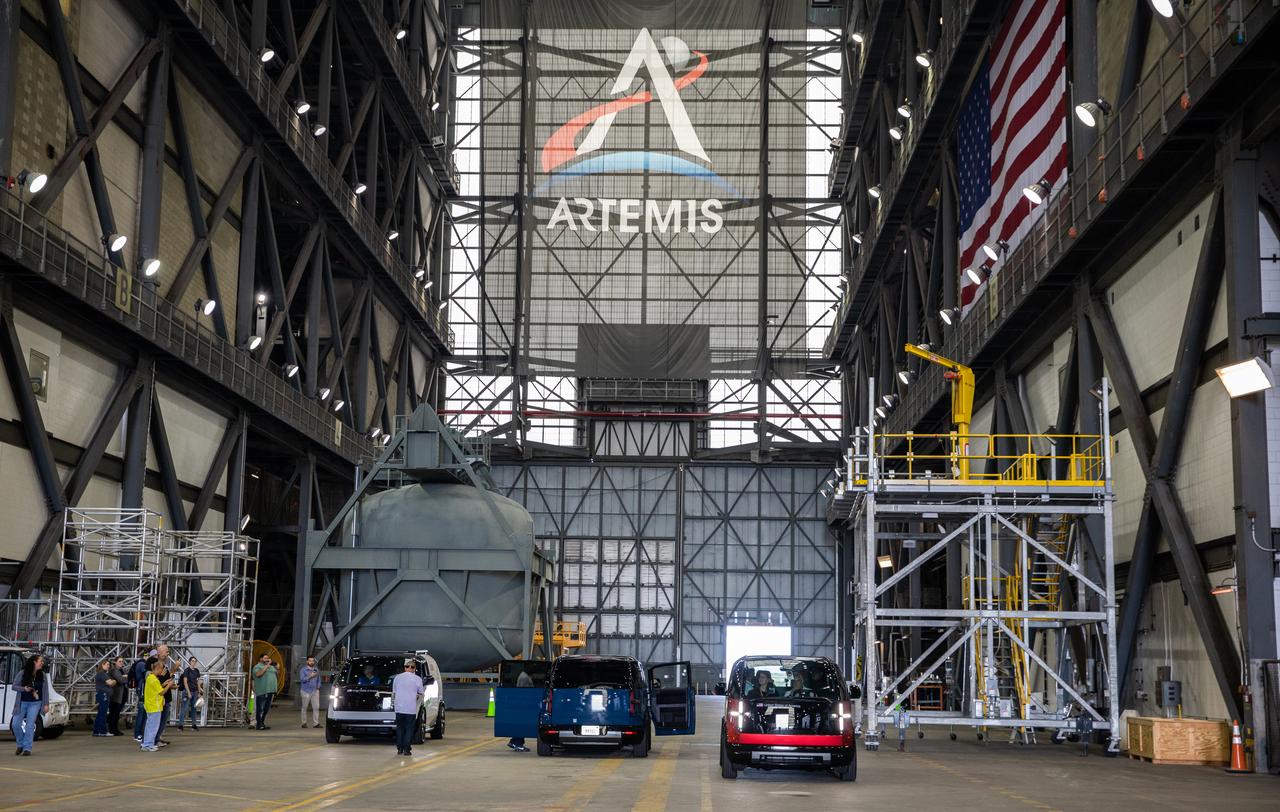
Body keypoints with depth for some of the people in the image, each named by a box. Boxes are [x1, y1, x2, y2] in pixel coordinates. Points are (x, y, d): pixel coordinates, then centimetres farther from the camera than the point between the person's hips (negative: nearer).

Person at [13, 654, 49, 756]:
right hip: (22, 703, 0)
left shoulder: (43, 675, 0)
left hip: (35, 703, 0)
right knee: (16, 724, 1)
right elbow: (14, 686, -1)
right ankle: (20, 745, 23)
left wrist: (46, 704, -1)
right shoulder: (22, 673, -5)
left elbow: (45, 690, 4)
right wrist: (24, 688, -20)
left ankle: (27, 748, -1)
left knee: (30, 725, -6)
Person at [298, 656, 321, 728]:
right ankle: (304, 723, 12)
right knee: (304, 707, 3)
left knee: (316, 707, -4)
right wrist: (310, 676, -22)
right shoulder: (303, 670, -1)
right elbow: (302, 679, -13)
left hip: (315, 691, 4)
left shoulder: (316, 670, 14)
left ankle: (316, 723, -2)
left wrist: (318, 686, 7)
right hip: (306, 691, -4)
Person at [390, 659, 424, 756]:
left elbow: (393, 692, 12)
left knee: (399, 728, 12)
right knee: (409, 729, 4)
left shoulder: (397, 677, 5)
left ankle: (399, 749, 11)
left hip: (399, 708, 3)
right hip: (411, 708, -3)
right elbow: (421, 693, 7)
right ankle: (406, 749, -1)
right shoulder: (417, 679, -4)